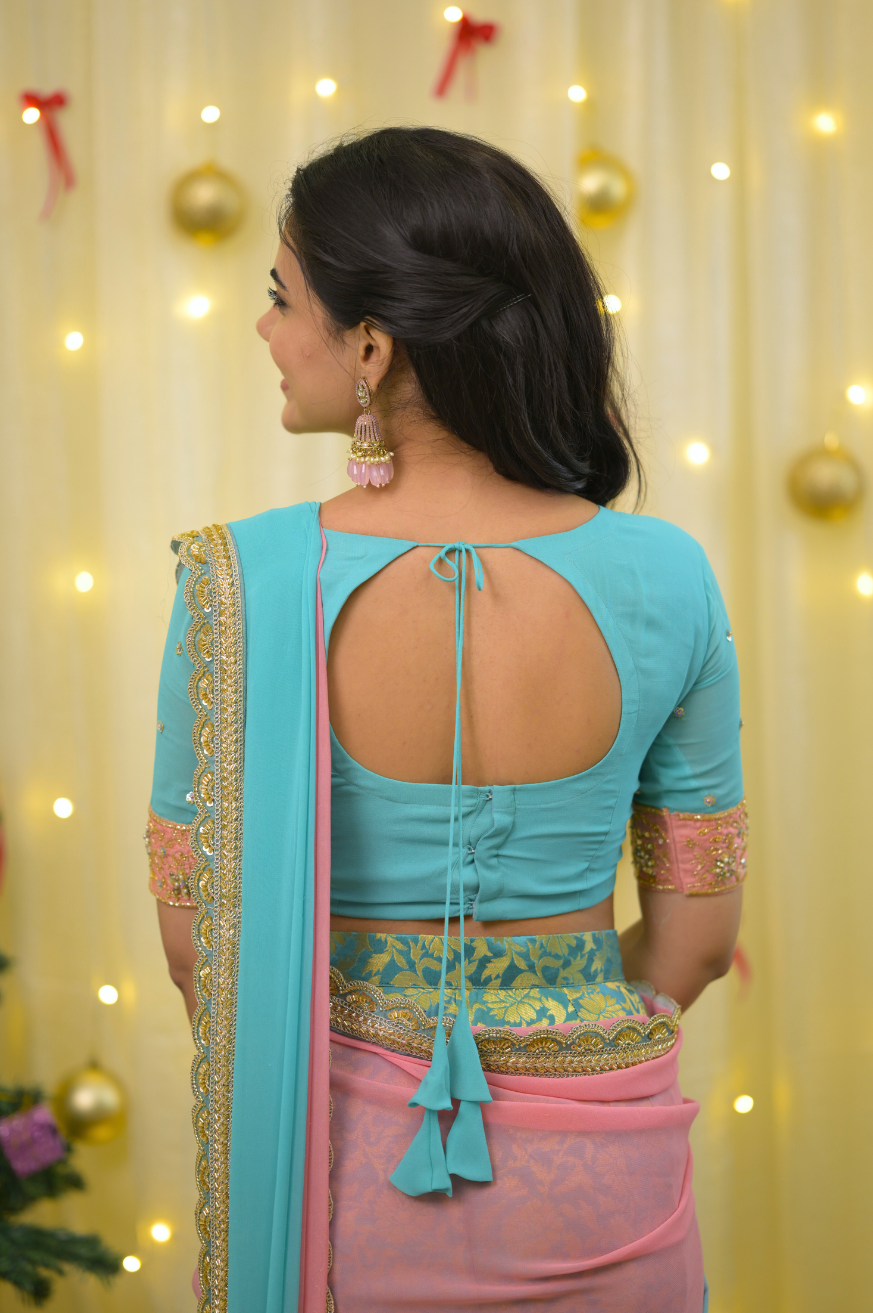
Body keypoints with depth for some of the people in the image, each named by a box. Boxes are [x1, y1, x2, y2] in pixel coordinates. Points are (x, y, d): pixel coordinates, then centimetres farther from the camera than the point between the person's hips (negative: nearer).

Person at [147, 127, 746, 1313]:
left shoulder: (246, 584, -18)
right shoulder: (664, 580, -14)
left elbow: (195, 934, -7)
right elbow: (697, 935, -4)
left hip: (341, 1162, -1)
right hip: (596, 1172, 1)